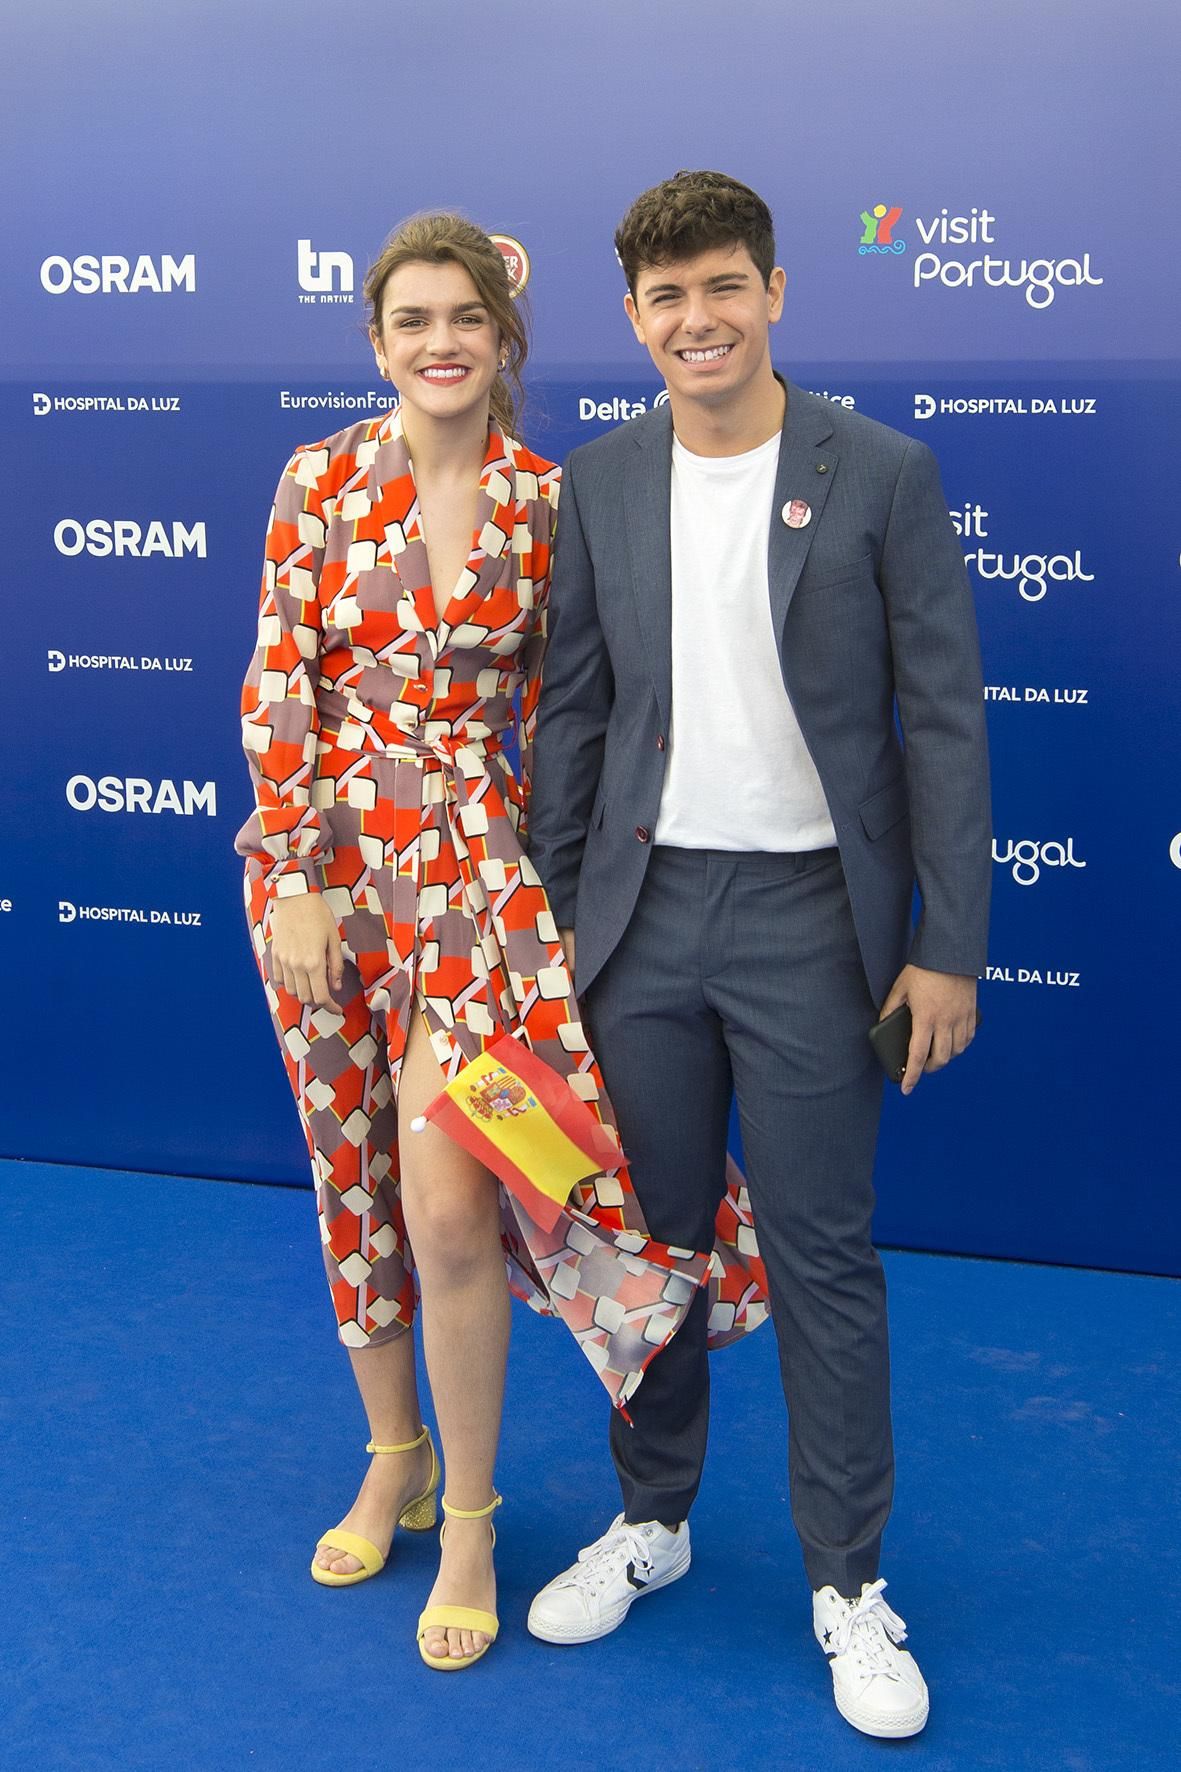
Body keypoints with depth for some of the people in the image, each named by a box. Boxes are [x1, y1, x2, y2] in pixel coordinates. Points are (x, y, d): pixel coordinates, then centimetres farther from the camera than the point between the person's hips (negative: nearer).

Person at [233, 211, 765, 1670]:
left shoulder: (547, 502, 0)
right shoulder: (323, 480, -1)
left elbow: (553, 704, 6)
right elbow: (277, 687, -3)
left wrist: (545, 870, 6)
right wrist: (295, 878, -8)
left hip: (471, 858, -1)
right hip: (326, 851, 2)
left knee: (449, 1200, -10)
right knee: (355, 1176, 12)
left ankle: (467, 1519, 10)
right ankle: (393, 1456, 34)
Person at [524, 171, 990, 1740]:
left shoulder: (882, 474, -5)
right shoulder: (600, 482, 5)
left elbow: (943, 718, -6)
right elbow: (575, 710, 9)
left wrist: (949, 945, -9)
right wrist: (547, 905, 7)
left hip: (811, 916, -3)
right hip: (644, 909, 4)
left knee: (823, 1257, 5)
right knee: (646, 1237, 14)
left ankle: (849, 1583, 22)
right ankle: (651, 1520, 34)